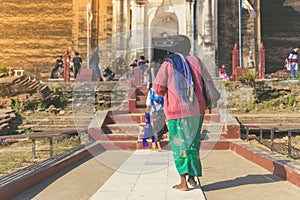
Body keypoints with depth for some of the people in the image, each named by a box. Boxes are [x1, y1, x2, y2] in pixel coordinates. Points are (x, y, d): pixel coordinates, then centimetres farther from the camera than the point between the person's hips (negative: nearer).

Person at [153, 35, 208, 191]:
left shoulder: (168, 64, -4)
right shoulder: (196, 61, 4)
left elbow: (158, 88, -10)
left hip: (177, 111, -3)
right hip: (197, 110, 3)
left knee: (179, 145, 6)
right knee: (193, 143, 16)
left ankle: (183, 181, 1)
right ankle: (193, 178, 25)